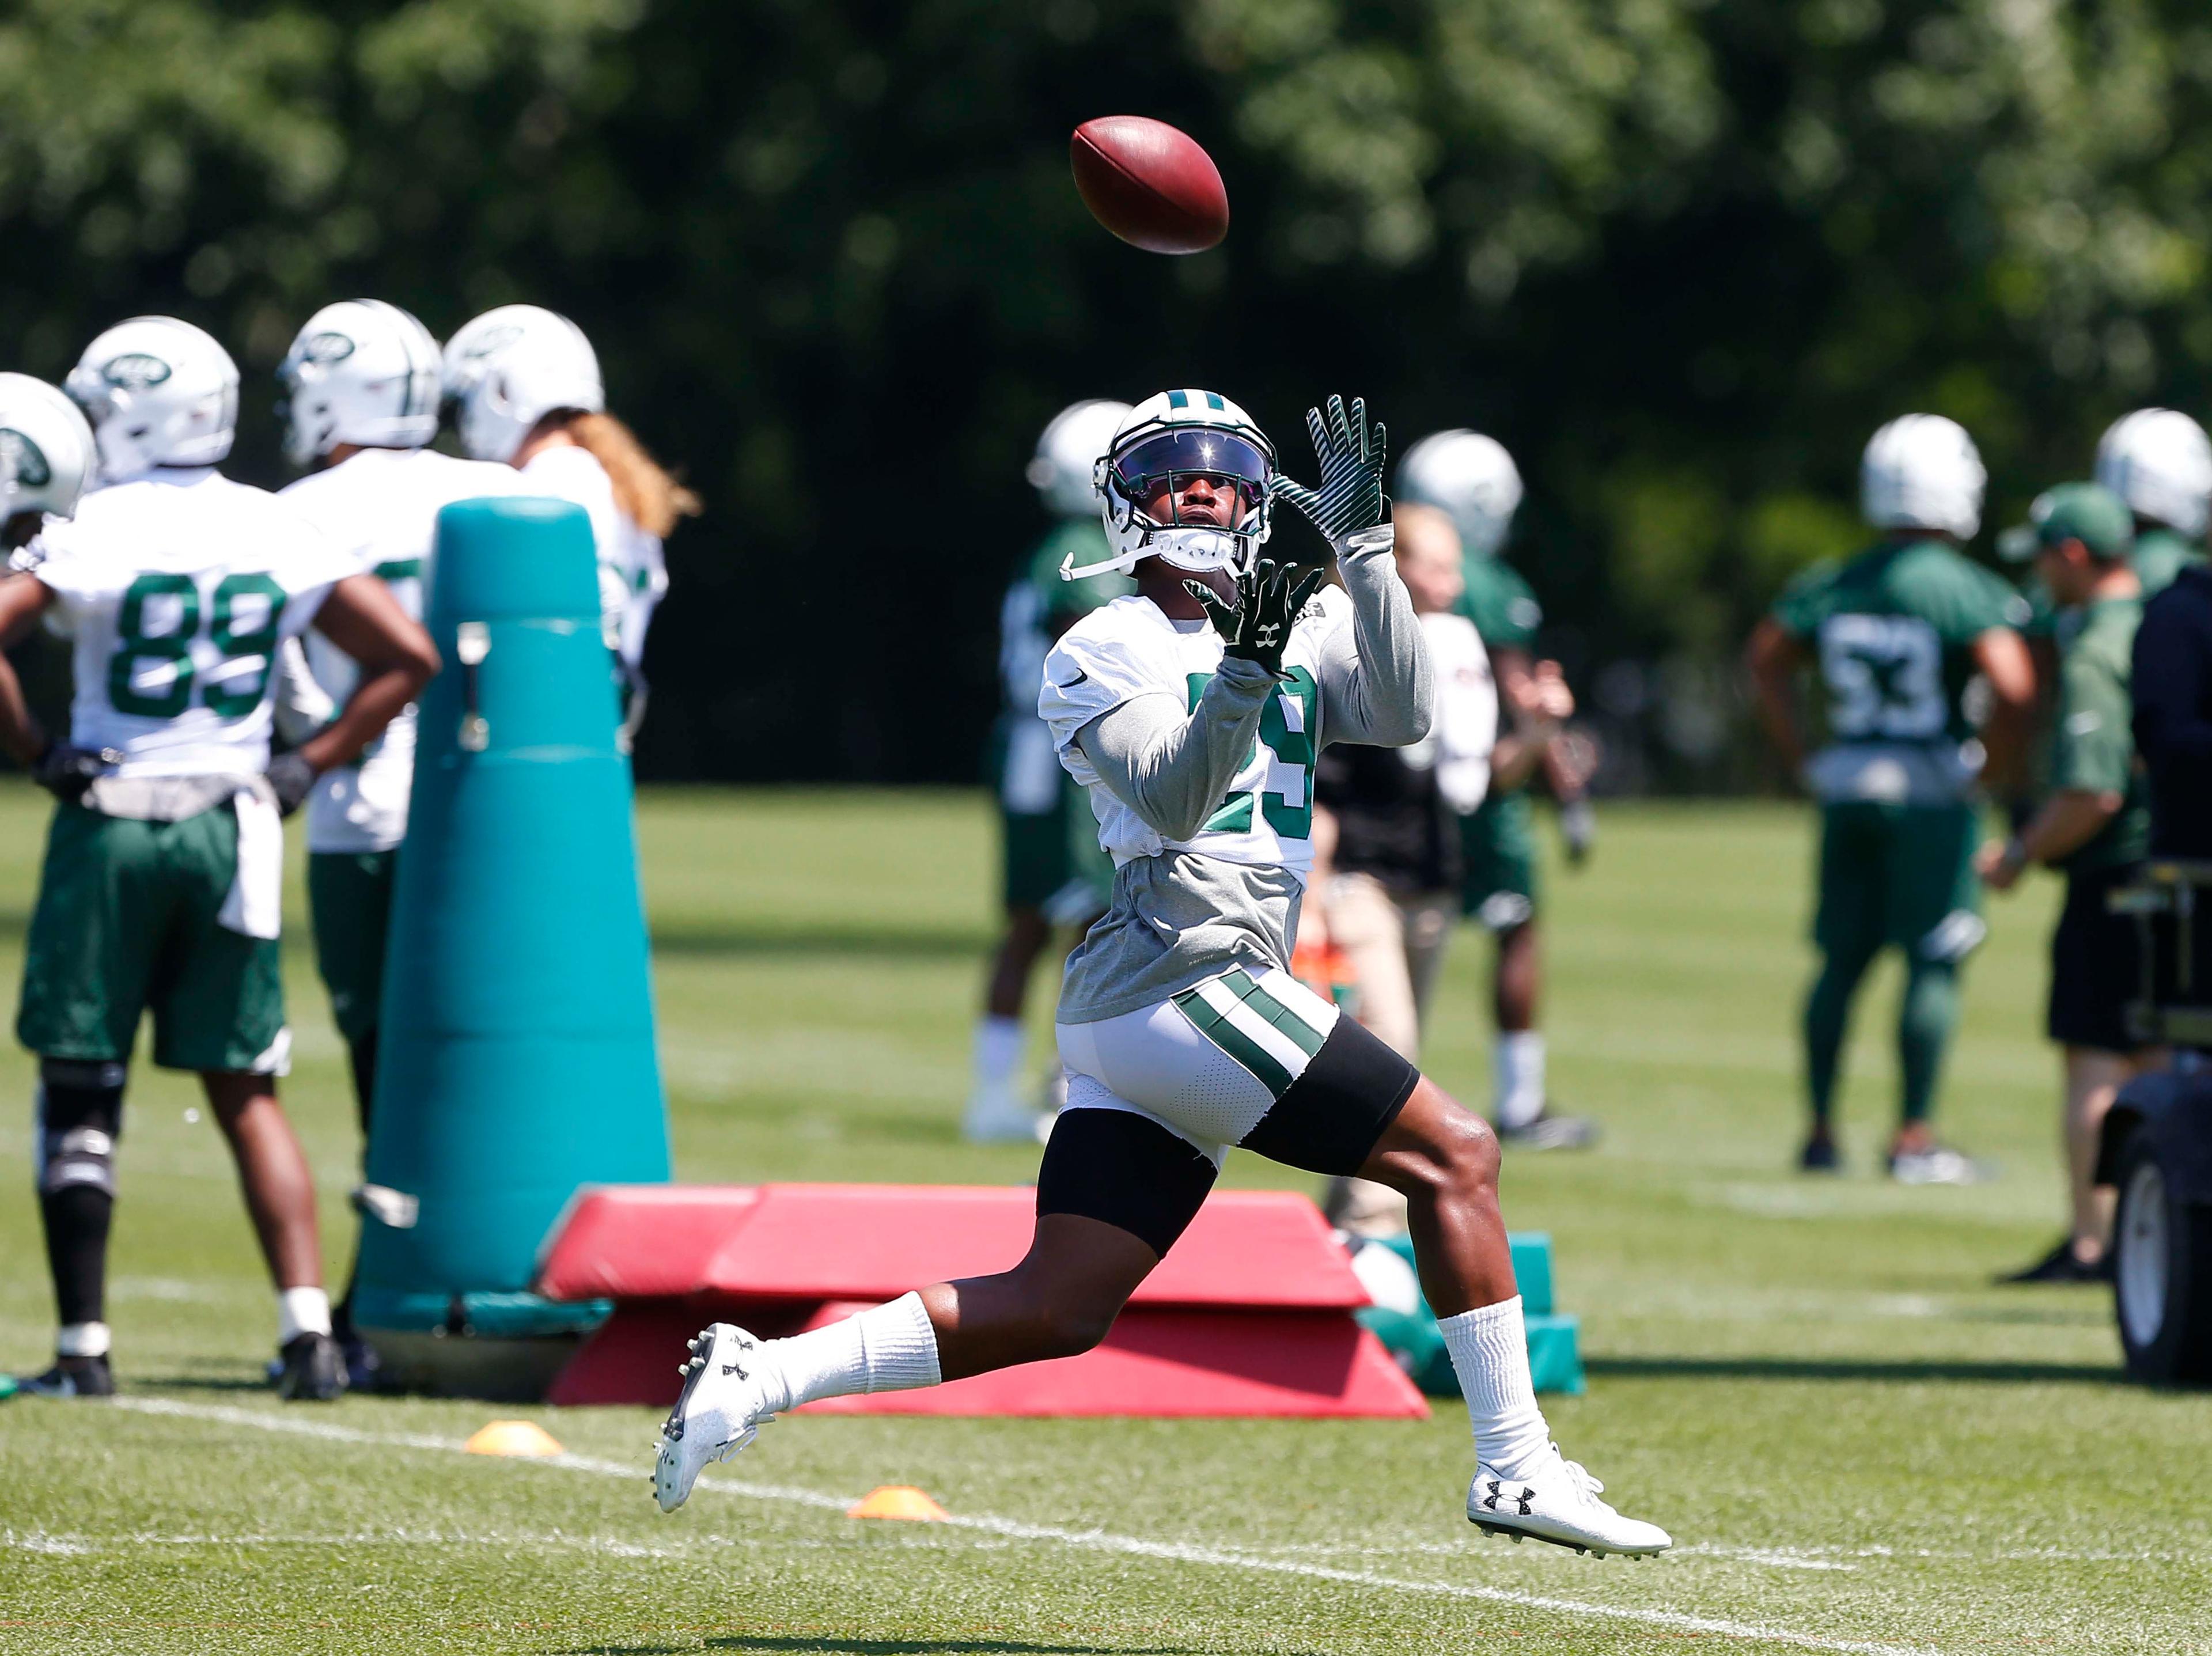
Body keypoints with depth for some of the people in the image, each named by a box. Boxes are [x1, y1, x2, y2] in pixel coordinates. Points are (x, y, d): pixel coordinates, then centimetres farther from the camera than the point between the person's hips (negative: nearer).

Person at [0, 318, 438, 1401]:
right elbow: (407, 657, 4)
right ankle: (308, 1330, -2)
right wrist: (306, 768, 7)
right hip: (231, 830, 4)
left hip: (109, 830, -4)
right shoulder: (278, 535, 3)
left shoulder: (93, 531, -9)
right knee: (246, 1091, 10)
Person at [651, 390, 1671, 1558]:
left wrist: (1361, 542, -4)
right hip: (1179, 973, -8)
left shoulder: (1307, 634, 19)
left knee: (1054, 1313, 7)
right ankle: (1516, 1470, -6)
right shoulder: (1103, 653, -1)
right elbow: (1176, 802, -13)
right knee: (1454, 1156, -8)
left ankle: (756, 1376, 9)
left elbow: (1402, 715, 1)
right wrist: (1245, 668, -27)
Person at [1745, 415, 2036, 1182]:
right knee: (1934, 963, 1)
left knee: (1842, 960, 12)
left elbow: (1764, 662, 10)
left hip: (1846, 785, 5)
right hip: (1931, 792, -5)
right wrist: (1996, 766, -6)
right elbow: (2014, 687, -21)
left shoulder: (1831, 586, 5)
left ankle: (1821, 1133, 15)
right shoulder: (1969, 592, -11)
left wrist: (1800, 758, 14)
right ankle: (1913, 1139, 0)